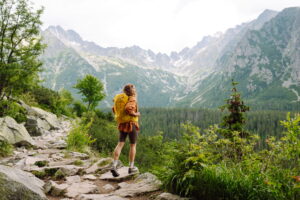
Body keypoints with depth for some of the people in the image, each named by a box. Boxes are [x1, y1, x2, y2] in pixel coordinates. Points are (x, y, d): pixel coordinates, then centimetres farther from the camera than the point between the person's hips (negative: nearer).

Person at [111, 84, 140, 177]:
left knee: (120, 144, 2)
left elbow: (114, 110, 18)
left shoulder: (119, 98, 11)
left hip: (122, 124, 6)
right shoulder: (132, 99, -11)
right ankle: (131, 167, 14)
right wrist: (136, 114, -12)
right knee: (133, 145, 8)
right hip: (131, 123, -6)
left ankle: (114, 166, -12)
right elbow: (128, 109, -28)